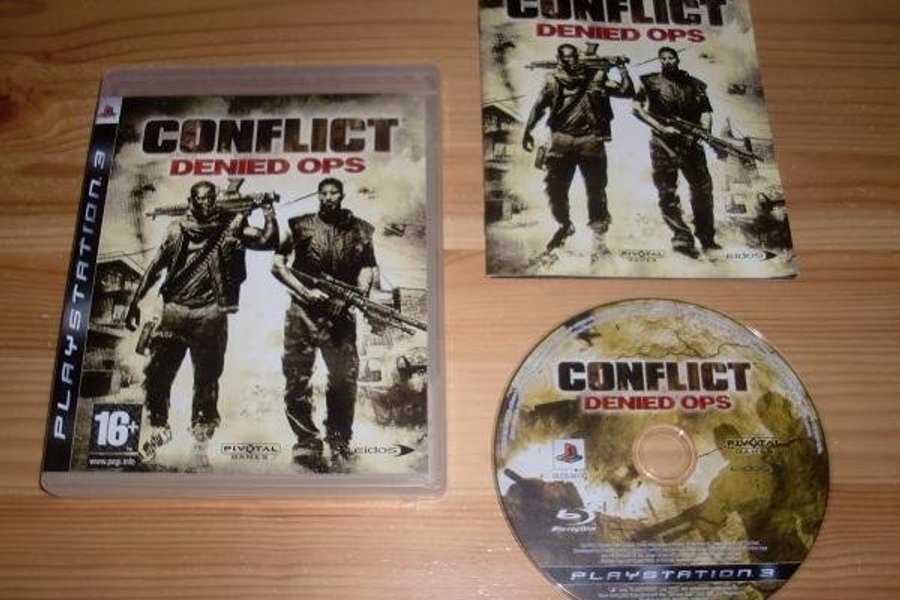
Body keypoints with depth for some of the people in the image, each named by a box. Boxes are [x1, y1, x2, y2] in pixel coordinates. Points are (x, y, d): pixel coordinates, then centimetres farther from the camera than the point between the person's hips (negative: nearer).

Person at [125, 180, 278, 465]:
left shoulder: (231, 226, 4)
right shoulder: (177, 230, 9)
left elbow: (268, 241, -6)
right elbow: (155, 267, 11)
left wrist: (268, 212, -18)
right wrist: (135, 301, 9)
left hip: (210, 316, -2)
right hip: (174, 312, 2)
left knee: (206, 380, 2)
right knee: (156, 374, 4)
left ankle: (200, 437, 14)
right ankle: (159, 428, 24)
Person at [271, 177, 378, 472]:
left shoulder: (359, 230, 10)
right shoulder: (300, 226, 6)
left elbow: (368, 268, 9)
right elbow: (277, 265, 4)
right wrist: (306, 292, -7)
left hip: (340, 312, 1)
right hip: (303, 312, -1)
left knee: (344, 379, 0)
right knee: (297, 379, -3)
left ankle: (339, 446, 13)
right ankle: (307, 443, 7)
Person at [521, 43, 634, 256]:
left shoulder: (596, 78, 6)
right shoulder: (553, 81, 6)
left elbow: (627, 92, 7)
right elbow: (539, 107, -1)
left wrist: (622, 70, -5)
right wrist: (527, 131, -11)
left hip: (591, 142, -1)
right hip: (561, 142, 1)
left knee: (596, 190, 1)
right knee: (555, 189, 5)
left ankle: (598, 234, 11)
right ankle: (564, 226, 28)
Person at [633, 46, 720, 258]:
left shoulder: (694, 84, 14)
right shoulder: (650, 81, 7)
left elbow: (705, 111, 12)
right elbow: (637, 108, -3)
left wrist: (705, 131, -9)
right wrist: (661, 128, -12)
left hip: (691, 143, 2)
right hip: (663, 144, -2)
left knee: (703, 189, 1)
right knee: (668, 192, -7)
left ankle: (707, 240, 11)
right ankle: (682, 238, -5)